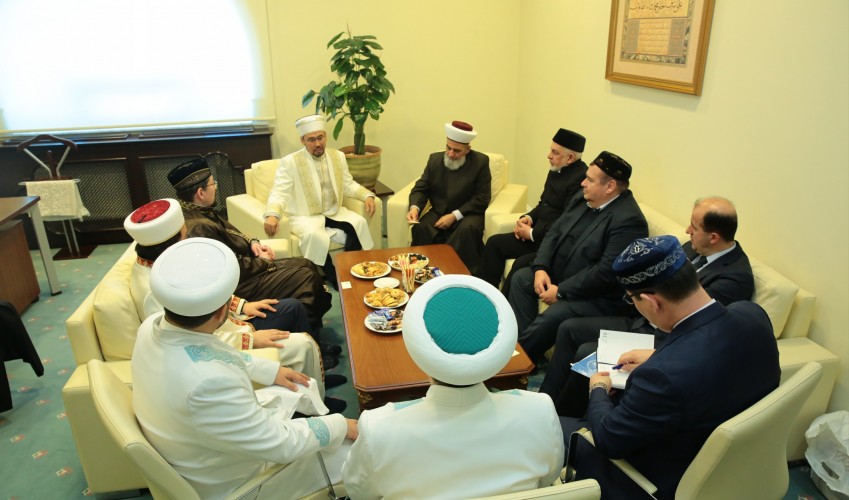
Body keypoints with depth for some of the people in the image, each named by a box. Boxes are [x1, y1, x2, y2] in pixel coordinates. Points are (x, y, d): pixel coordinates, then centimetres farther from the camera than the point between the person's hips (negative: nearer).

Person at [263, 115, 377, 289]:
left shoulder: (338, 156, 8)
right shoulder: (290, 162, -7)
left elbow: (348, 185, 13)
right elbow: (279, 192, -13)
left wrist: (367, 195, -5)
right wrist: (272, 214, -32)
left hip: (334, 212, 4)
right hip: (305, 216, -4)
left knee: (359, 223, -23)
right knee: (315, 235, -36)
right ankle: (334, 280, -17)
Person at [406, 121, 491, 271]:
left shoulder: (480, 162, -7)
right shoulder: (435, 159, 4)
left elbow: (482, 198, -9)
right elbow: (420, 189, 7)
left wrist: (454, 216, -18)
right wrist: (415, 207, -16)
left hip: (466, 214, -2)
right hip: (438, 213, 2)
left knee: (468, 228, -36)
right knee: (420, 228, -29)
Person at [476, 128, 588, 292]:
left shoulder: (581, 178, -20)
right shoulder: (556, 170, 7)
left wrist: (533, 234, -15)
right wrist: (529, 217, -1)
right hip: (537, 233, 9)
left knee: (521, 264, -28)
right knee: (494, 243, 1)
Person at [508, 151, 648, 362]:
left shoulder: (628, 220, -24)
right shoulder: (584, 199, 3)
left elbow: (607, 271, -28)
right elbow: (555, 231, 7)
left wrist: (561, 291, -23)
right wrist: (541, 268, -9)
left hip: (599, 296, -9)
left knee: (551, 317, -27)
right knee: (521, 278, 2)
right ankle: (521, 342, 1)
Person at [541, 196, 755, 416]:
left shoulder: (736, 276, -20)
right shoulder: (694, 248, 4)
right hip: (641, 319, 9)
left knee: (586, 354, -22)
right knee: (568, 329, 1)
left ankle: (561, 420, 1)